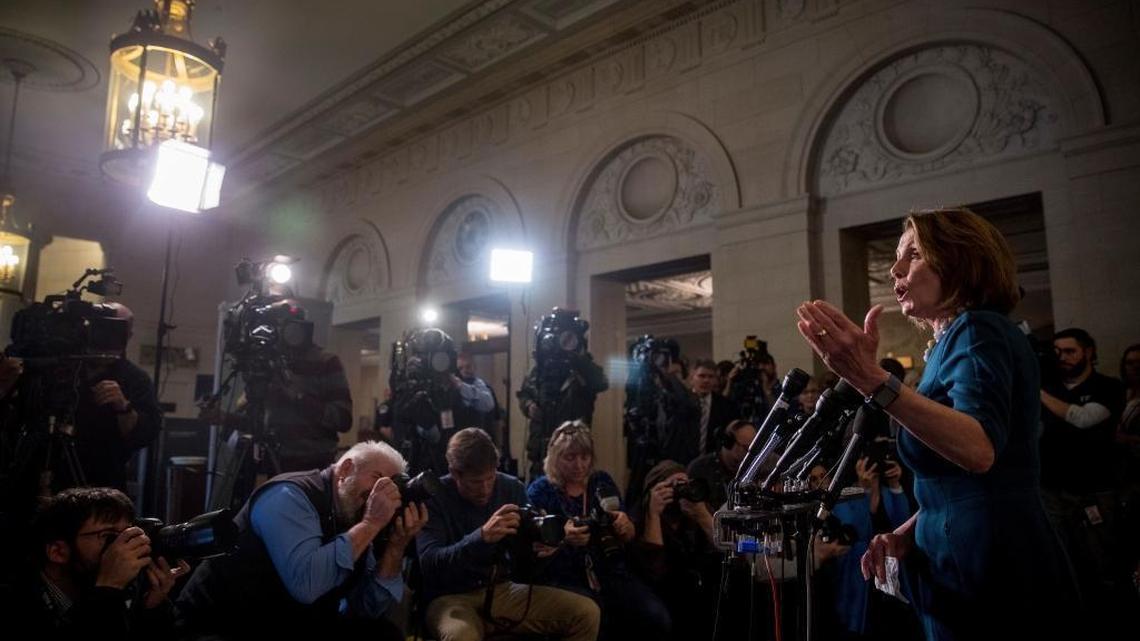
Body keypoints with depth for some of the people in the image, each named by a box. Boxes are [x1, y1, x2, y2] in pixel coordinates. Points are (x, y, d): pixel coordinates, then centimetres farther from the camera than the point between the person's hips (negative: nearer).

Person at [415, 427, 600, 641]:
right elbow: (429, 563, -22)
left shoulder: (512, 488, 3)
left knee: (587, 613, -10)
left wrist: (537, 548, -15)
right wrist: (482, 537, -34)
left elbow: (522, 562, 9)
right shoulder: (433, 497, -9)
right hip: (451, 597, -5)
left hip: (504, 590, 5)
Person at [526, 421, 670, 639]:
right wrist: (562, 538, -23)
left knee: (658, 618, -20)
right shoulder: (540, 491, 2)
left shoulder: (603, 481, 11)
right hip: (565, 579, -3)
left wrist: (624, 525, -8)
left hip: (612, 573, 4)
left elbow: (629, 537, 16)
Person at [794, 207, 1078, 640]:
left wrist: (871, 379, -45)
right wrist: (908, 532, 3)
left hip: (993, 578, -9)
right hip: (969, 567, 9)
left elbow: (978, 450, -34)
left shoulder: (978, 331, -15)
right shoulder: (952, 342, 14)